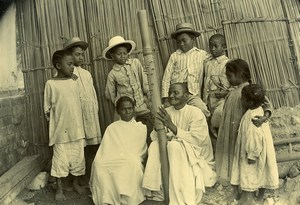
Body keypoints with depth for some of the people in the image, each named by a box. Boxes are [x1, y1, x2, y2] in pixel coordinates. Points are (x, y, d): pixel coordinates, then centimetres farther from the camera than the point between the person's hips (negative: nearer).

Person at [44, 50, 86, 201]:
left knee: (77, 157, 12)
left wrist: (80, 125, 10)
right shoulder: (50, 84, -6)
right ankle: (59, 189, 23)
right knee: (60, 157, 5)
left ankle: (76, 183, 32)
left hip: (76, 129, 4)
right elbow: (47, 109, 0)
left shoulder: (74, 82, 5)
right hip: (60, 129, -4)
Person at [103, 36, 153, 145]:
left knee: (149, 136, 5)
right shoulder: (112, 74, -1)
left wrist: (148, 96, 5)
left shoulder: (135, 63, 3)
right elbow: (110, 94, 8)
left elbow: (145, 80, 7)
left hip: (143, 109, 2)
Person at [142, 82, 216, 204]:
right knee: (155, 145, -21)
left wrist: (172, 127, -30)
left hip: (195, 155, -4)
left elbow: (197, 140, -23)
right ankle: (156, 190, -14)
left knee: (174, 146, -32)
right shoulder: (166, 112, 1)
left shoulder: (195, 113, -14)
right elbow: (154, 136, -3)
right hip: (174, 152, 5)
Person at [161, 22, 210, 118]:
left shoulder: (202, 54, 13)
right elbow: (166, 78, 8)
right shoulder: (174, 56, 13)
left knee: (203, 111, -27)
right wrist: (166, 99, 0)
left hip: (193, 96, -1)